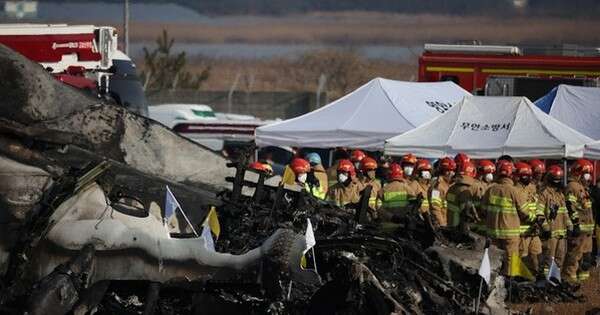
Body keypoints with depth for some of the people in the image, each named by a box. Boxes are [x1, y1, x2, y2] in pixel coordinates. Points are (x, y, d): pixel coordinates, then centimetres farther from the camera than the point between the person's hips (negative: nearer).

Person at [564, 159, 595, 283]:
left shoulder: (583, 188, 22)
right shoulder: (572, 187, -12)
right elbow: (570, 208, -20)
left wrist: (591, 226, 27)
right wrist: (575, 223, -24)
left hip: (587, 228, 10)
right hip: (578, 228, -10)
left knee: (586, 255, 15)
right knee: (575, 255, -10)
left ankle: (583, 276, 22)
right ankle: (571, 277, -9)